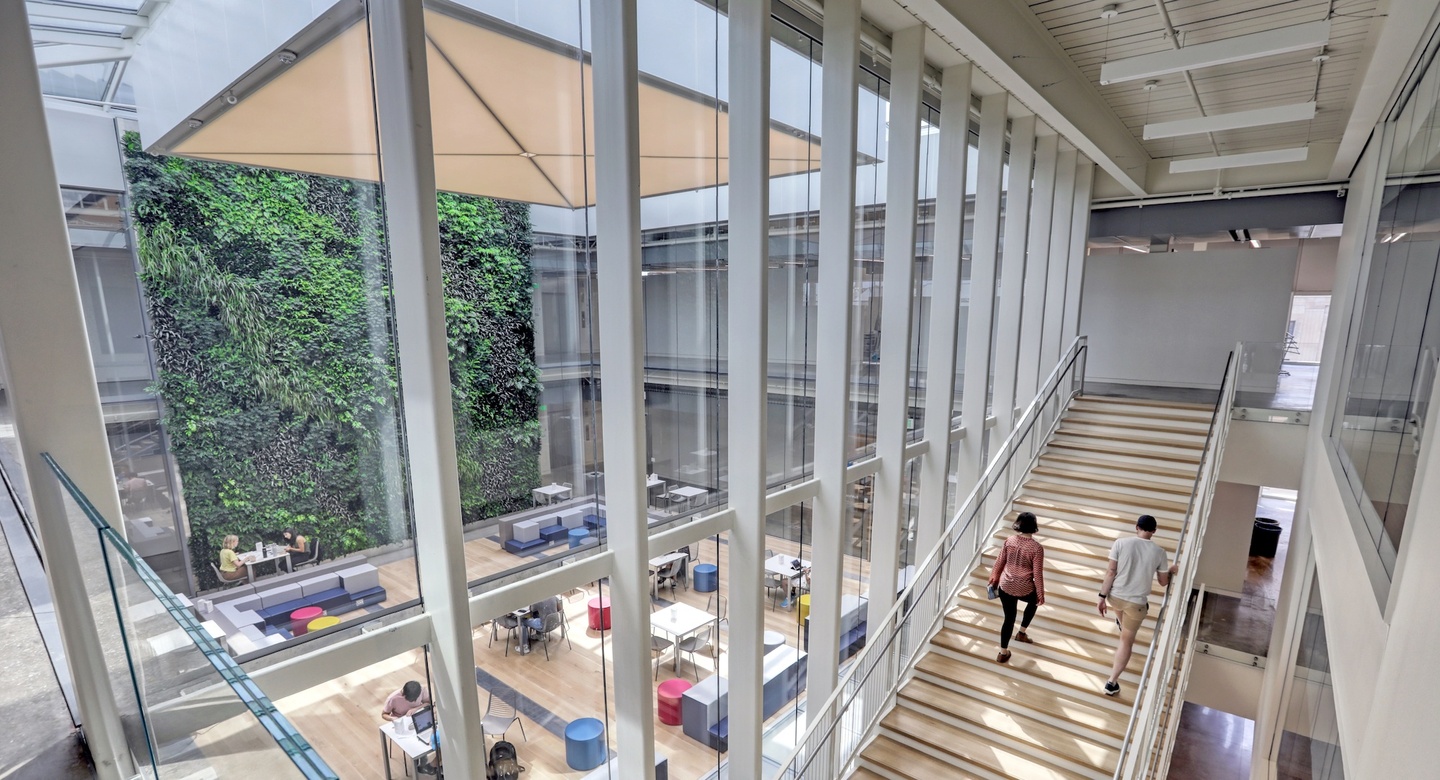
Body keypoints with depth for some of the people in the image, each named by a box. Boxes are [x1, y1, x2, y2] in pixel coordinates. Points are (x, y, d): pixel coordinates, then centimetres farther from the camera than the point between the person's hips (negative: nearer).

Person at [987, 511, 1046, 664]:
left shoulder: (1009, 541, -5)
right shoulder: (1037, 548, -18)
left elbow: (999, 563, 5)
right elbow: (1037, 574, -12)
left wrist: (994, 578, 21)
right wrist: (1041, 595, 1)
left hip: (1005, 586, 3)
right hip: (1024, 589, -3)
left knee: (1009, 618, 17)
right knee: (1034, 601, 34)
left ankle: (1003, 653, 22)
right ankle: (1022, 633, 40)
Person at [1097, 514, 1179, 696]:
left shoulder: (1120, 543, -11)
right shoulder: (1159, 552, -9)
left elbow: (1111, 573, -11)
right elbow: (1163, 582, 5)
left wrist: (1102, 597, -3)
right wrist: (1172, 570, 26)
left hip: (1115, 597, 1)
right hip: (1137, 603, -1)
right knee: (1127, 641, 13)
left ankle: (1123, 625, 73)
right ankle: (1112, 682, 14)